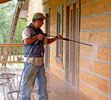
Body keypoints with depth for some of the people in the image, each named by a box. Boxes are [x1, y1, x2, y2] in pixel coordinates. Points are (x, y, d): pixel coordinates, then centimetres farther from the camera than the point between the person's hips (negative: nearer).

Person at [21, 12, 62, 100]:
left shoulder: (40, 31, 14)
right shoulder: (27, 30, -11)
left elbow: (46, 41, 26)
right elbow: (26, 41, -28)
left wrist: (56, 38, 16)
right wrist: (37, 37, -17)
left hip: (40, 61, 8)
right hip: (31, 62, -8)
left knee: (42, 82, 16)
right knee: (28, 84, -4)